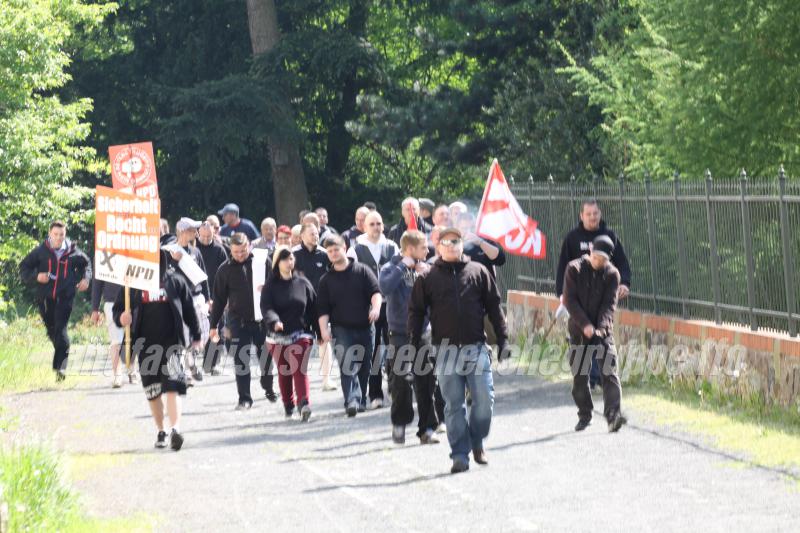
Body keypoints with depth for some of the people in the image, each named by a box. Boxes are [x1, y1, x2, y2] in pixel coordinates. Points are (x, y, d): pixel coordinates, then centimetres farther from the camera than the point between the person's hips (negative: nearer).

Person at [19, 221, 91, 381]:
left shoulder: (73, 252, 1)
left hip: (65, 297, -2)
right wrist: (36, 276, -12)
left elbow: (86, 264, 20)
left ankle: (60, 368, -18)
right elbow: (24, 267, 6)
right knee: (51, 330, 13)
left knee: (61, 330, -14)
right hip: (45, 297, 2)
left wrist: (85, 279, 3)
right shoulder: (41, 251, 0)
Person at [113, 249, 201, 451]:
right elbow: (118, 309, 8)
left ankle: (175, 429, -26)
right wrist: (121, 318, -16)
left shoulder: (174, 281, 3)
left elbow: (189, 309, 10)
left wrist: (195, 336, 13)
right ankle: (161, 431, 24)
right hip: (145, 346, 2)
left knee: (172, 387, -17)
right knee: (152, 392, 10)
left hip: (171, 343, -2)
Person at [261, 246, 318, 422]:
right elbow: (266, 307, -14)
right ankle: (288, 405, 22)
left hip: (301, 334, -1)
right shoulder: (271, 286, 0)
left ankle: (304, 403, -24)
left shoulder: (303, 283, 4)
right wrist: (274, 321, -34)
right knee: (283, 372, 9)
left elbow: (313, 308, 8)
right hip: (278, 335, 1)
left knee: (300, 369, -14)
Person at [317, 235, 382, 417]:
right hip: (342, 329, -1)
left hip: (365, 327, 1)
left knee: (364, 366, 8)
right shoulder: (326, 280, 9)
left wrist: (376, 307, -22)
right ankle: (352, 400, -29)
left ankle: (361, 401, 21)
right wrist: (324, 329, -8)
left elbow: (375, 292, -1)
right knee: (347, 365, -17)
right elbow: (323, 308, 6)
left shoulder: (362, 271, 6)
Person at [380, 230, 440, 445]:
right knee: (400, 383, -2)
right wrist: (403, 266, -20)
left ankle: (427, 429, 4)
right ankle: (399, 425, 13)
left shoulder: (424, 268, 8)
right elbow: (385, 288, -26)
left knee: (426, 383, 0)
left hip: (423, 332, 4)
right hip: (400, 335, -4)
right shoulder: (391, 268, -5)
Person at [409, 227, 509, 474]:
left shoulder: (478, 272, 6)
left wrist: (502, 339, 4)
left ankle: (477, 442, 19)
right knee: (454, 405, 1)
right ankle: (460, 454, 5)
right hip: (446, 349, 0)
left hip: (476, 348, 0)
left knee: (485, 399, -4)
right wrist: (415, 344, -1)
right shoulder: (428, 277, 5)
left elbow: (494, 306, 8)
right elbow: (416, 311, 7)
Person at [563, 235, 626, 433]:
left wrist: (601, 327, -21)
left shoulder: (612, 274, 0)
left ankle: (613, 415, -20)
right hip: (579, 330, 1)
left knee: (609, 372, -13)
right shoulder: (574, 269, -2)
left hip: (603, 330, -1)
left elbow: (609, 304, -6)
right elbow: (570, 300, -6)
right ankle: (584, 415, 20)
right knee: (579, 375, 6)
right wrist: (585, 324, -16)